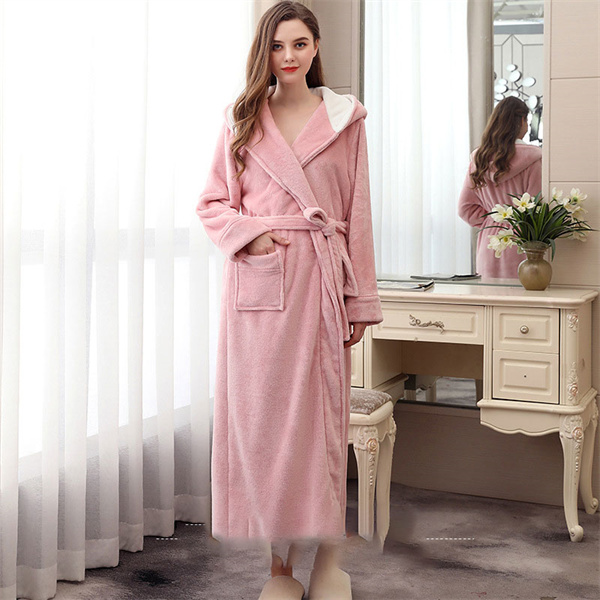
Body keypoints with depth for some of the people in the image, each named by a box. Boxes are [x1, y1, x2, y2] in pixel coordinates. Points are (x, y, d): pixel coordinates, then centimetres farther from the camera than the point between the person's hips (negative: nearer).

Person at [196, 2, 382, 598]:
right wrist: (249, 232, -8)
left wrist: (361, 299, 2)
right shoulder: (242, 119, 10)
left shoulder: (345, 118, 8)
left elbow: (358, 212, 6)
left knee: (323, 414, 2)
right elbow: (212, 203, 13)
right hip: (258, 279, 1)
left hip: (322, 280, 0)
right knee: (262, 415, 1)